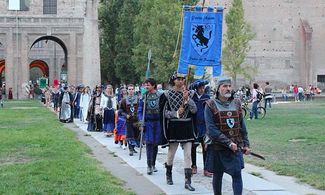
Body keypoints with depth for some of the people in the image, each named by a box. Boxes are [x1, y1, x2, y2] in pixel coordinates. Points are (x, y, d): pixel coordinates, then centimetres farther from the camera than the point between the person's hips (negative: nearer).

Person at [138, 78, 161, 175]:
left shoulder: (160, 95, 1)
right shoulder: (144, 96, 3)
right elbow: (140, 110, 6)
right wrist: (141, 120, -9)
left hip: (158, 122, 1)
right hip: (148, 122, -1)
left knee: (155, 143, 7)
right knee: (149, 142, -10)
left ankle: (153, 164, 21)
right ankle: (149, 166, -9)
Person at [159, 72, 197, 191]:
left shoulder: (187, 93, 7)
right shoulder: (167, 94, -2)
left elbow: (194, 110, -3)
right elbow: (164, 112, -3)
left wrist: (187, 99, -16)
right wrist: (177, 113, -18)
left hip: (187, 127, 2)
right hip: (174, 127, -2)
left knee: (188, 155, -3)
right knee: (171, 153, 10)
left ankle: (187, 181, -3)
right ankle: (168, 175, 34)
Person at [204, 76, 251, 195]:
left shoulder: (236, 104, 7)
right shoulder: (210, 105, -7)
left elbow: (242, 126, 13)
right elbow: (211, 129, -14)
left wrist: (246, 144, 6)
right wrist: (228, 142, -18)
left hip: (236, 147, 3)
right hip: (217, 147, -3)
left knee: (237, 174, -5)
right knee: (217, 175, 10)